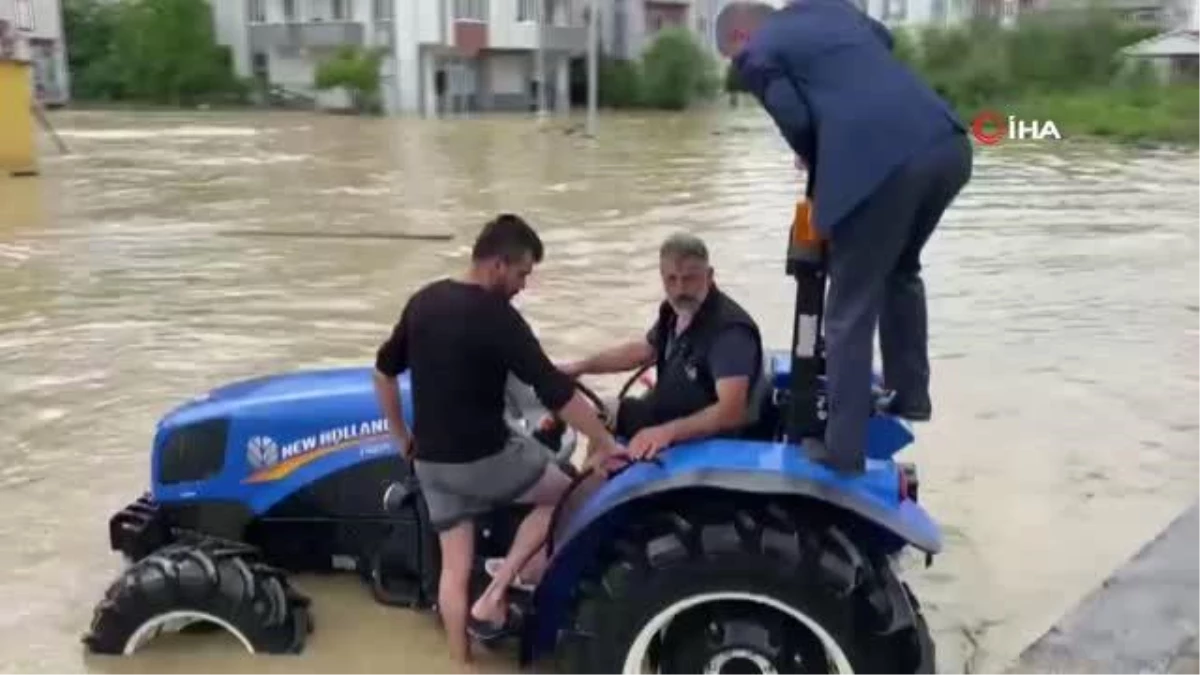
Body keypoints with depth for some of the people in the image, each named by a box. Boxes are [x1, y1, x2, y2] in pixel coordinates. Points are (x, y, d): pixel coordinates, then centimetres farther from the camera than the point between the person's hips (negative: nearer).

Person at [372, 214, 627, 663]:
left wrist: (403, 438, 22)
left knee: (455, 567, 16)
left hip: (430, 462, 7)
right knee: (562, 493, 17)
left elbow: (383, 372, 14)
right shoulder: (497, 318, -18)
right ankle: (494, 597, 9)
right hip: (483, 458, -7)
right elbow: (556, 392, -19)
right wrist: (606, 444, -10)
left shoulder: (423, 301, 4)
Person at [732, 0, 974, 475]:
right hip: (947, 144, 7)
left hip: (877, 164, -7)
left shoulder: (754, 55, 10)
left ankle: (843, 446, 12)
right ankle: (910, 393, 37)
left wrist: (819, 178, 19)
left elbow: (796, 121, -1)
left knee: (851, 311, 6)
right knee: (901, 269, 31)